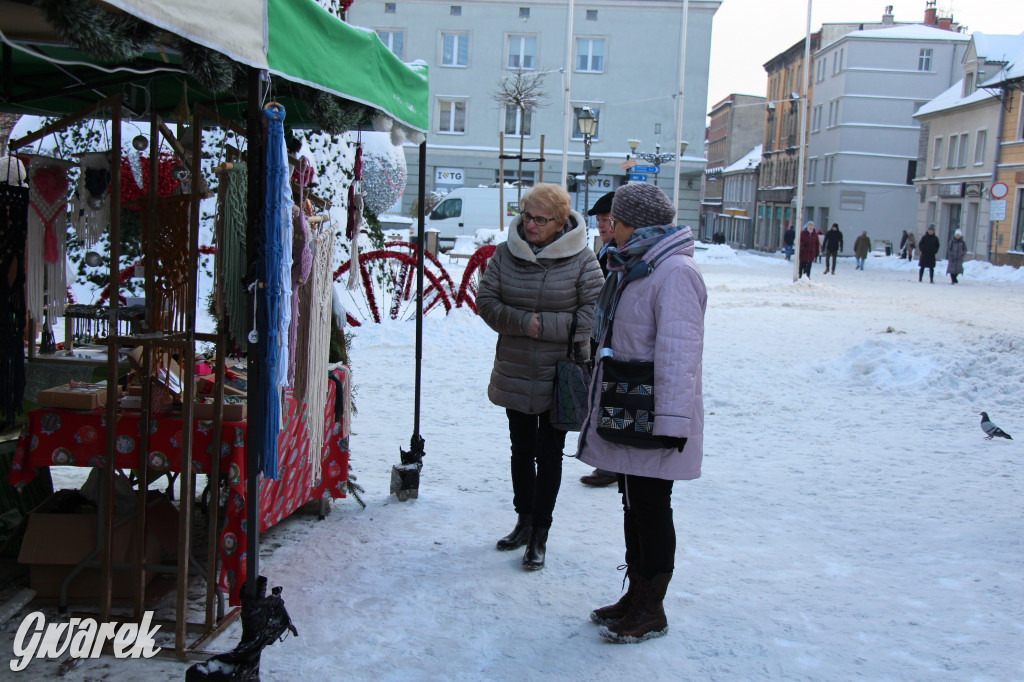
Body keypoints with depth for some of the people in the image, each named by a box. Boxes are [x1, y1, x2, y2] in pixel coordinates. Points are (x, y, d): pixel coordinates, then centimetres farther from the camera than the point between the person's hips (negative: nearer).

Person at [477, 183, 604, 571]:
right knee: (521, 450, 17)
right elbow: (486, 300, -1)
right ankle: (524, 520, 35)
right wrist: (522, 322, -17)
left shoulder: (581, 259, -9)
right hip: (514, 375, 4)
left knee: (549, 455, 5)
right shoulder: (506, 253, 0)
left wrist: (543, 325, -19)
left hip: (559, 377, -4)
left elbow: (592, 314, -13)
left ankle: (540, 534, 18)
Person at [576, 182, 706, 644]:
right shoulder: (632, 268, 14)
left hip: (652, 420, -9)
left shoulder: (675, 273, -17)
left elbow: (678, 352, -24)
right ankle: (636, 596, 31)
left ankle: (652, 611, 17)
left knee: (651, 509, 2)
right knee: (633, 506, 17)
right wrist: (602, 404, 22)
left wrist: (672, 420, -27)